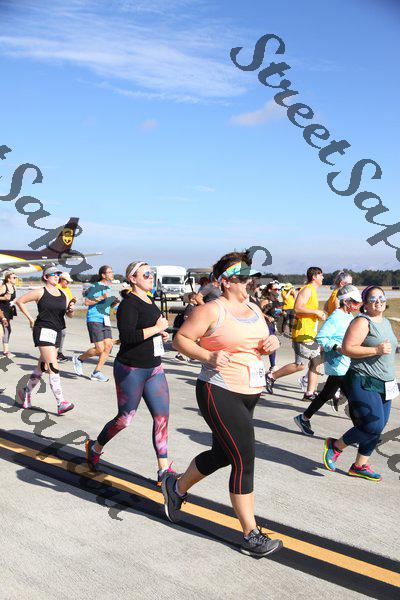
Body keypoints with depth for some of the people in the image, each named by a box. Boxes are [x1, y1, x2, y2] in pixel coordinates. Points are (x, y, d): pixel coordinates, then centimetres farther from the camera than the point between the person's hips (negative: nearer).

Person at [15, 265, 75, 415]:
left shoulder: (63, 294, 12)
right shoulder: (40, 292, -3)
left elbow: (69, 314, 10)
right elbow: (20, 301, 4)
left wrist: (71, 309, -12)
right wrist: (30, 319, 1)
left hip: (57, 333, 7)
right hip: (43, 331, -7)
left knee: (43, 366, 16)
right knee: (53, 368, -15)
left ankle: (26, 392, 37)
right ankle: (61, 403, -18)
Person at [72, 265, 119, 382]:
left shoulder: (109, 288, 16)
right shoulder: (95, 287, -9)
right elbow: (87, 302, -16)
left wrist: (115, 302, 6)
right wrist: (101, 297, -24)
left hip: (105, 321, 8)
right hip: (95, 320, -8)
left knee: (108, 346, -3)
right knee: (100, 349, -11)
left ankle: (96, 373, 6)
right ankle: (79, 359, 15)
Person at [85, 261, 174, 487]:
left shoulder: (150, 301, 13)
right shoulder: (129, 304, -15)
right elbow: (128, 337, -27)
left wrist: (161, 334, 8)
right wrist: (157, 328, -21)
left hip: (154, 368, 8)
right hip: (131, 370, -8)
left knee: (162, 417, 1)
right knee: (125, 419, 6)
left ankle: (164, 471, 8)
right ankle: (95, 448, 33)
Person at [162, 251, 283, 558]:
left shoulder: (254, 309, 12)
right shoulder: (212, 310, -12)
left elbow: (261, 342, 23)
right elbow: (180, 339, -9)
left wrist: (272, 343, 0)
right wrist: (209, 356, -23)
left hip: (249, 395, 9)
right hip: (220, 394, -9)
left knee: (221, 454, 20)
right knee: (244, 460, -8)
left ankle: (177, 487, 45)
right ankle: (251, 535, 4)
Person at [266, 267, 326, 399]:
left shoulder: (313, 291, 20)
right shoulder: (307, 290, -11)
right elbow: (297, 309, -23)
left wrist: (319, 315, 16)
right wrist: (316, 312, -17)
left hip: (310, 334, 10)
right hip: (302, 334, -10)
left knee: (316, 363, 6)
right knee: (300, 365, -8)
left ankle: (310, 393, 10)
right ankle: (271, 377, 4)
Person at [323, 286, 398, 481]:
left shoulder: (386, 322, 16)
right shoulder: (362, 322, -12)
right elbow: (347, 348, -20)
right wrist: (376, 350, -23)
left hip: (384, 385, 9)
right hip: (363, 383, -9)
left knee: (377, 429, 8)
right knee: (373, 425, -15)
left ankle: (359, 466, 21)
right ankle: (335, 446, 6)